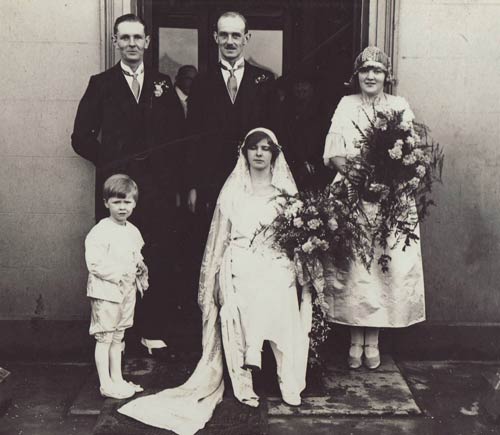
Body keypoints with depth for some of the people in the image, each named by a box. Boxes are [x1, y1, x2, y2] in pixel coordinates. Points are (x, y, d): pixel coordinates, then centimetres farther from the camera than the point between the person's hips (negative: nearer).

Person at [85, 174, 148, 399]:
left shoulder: (134, 232, 10)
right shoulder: (100, 232, -14)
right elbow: (95, 263, -21)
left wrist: (141, 267, 1)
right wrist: (120, 273, -20)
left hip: (127, 290, 8)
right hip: (106, 290, -8)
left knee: (118, 337, 16)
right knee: (104, 338, 0)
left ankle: (117, 379, 25)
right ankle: (106, 384, 8)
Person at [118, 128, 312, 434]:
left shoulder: (286, 190, 8)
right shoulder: (233, 190, 8)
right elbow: (222, 235, 8)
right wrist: (214, 274, 5)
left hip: (277, 269, 0)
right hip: (239, 269, 0)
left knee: (283, 325, -4)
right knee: (238, 325, -2)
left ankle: (290, 388, 10)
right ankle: (244, 389, 11)